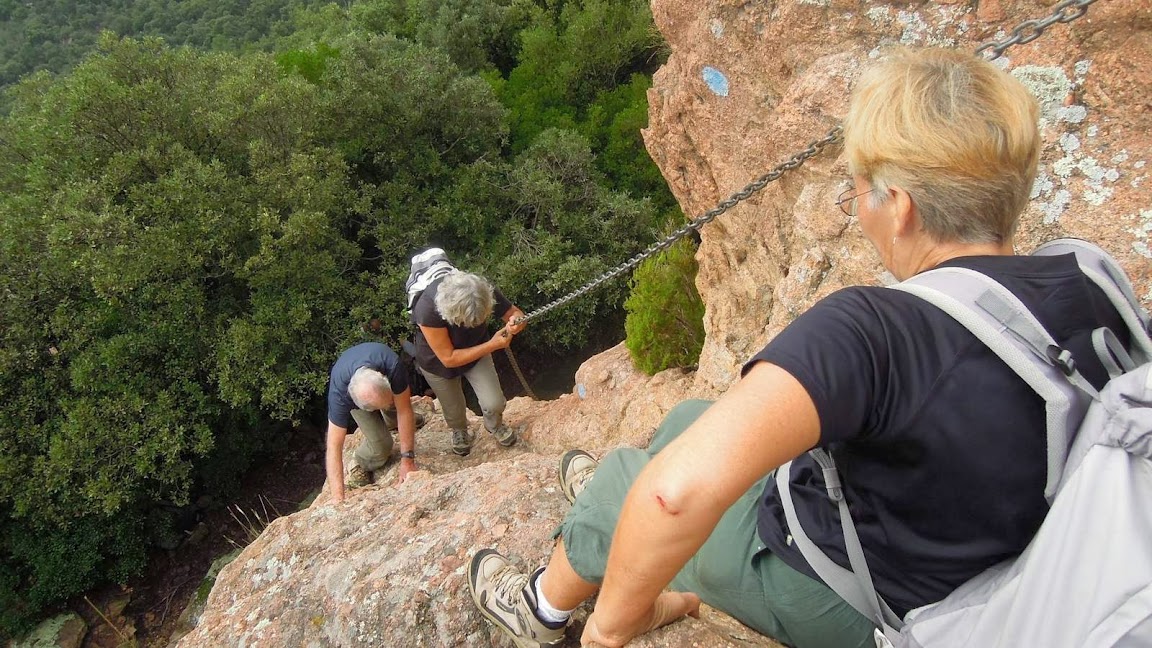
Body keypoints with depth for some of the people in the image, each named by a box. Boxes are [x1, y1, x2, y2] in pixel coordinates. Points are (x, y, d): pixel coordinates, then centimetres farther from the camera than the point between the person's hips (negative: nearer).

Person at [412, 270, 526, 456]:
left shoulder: (484, 290, -33)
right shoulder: (427, 310, -43)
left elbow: (516, 313, -16)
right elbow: (449, 359, -34)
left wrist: (516, 323, -41)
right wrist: (492, 345, -39)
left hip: (476, 351, 2)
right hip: (439, 362, -2)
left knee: (494, 403, -5)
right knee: (454, 410, 17)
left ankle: (494, 425, 33)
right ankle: (460, 431, 54)